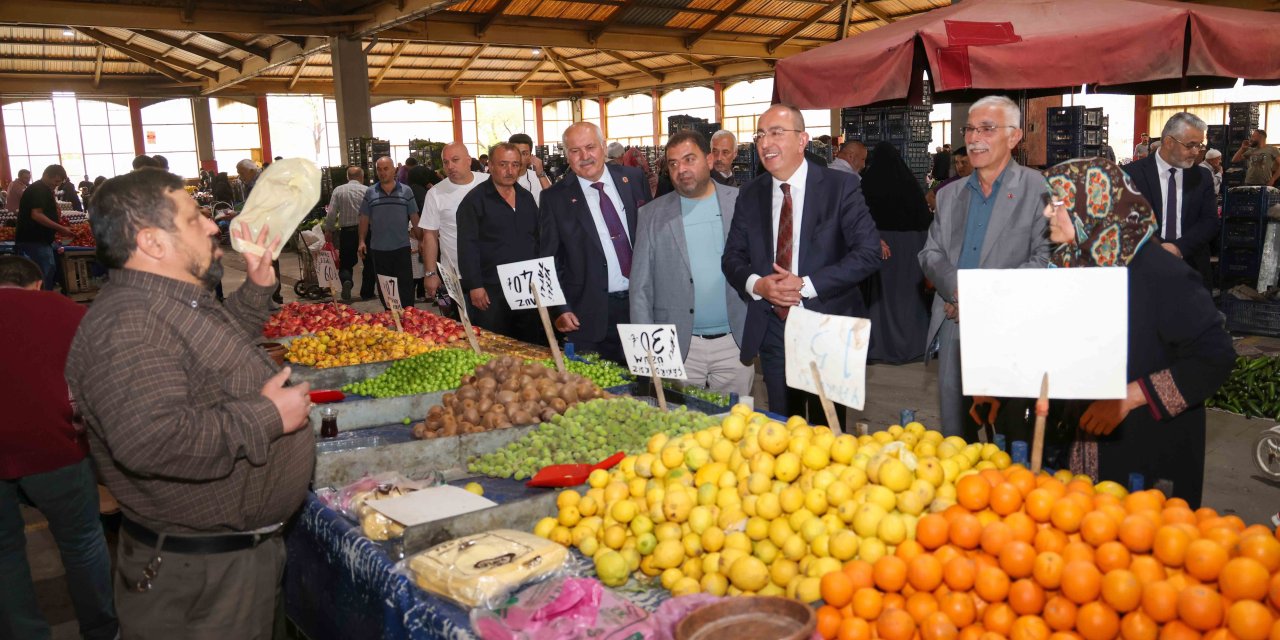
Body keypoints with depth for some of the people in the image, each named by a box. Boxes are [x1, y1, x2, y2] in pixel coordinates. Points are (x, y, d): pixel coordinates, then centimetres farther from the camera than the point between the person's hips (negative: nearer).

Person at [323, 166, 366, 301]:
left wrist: (328, 231, 9)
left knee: (346, 263, 9)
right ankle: (368, 292, 20)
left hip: (347, 231, 0)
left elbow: (331, 213, -3)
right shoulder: (367, 190, -3)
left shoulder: (338, 190, 0)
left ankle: (346, 281, -19)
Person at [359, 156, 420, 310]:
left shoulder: (406, 191, 2)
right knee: (383, 286, 9)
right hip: (378, 248, 2)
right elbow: (364, 219, 7)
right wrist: (362, 241, -1)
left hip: (402, 247, -1)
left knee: (406, 285, -1)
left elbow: (414, 218, 5)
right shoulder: (370, 192, 4)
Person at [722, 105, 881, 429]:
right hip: (771, 327, 4)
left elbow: (869, 252, -13)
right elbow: (732, 257, 8)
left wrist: (806, 284, -19)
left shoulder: (842, 186, -7)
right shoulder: (750, 194, 6)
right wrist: (756, 284, -14)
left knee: (826, 428, 9)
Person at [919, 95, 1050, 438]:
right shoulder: (949, 194, 15)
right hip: (953, 329, 5)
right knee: (953, 433, 11)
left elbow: (1045, 259, -10)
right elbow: (930, 254, 11)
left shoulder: (1039, 189, -2)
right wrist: (958, 289, -9)